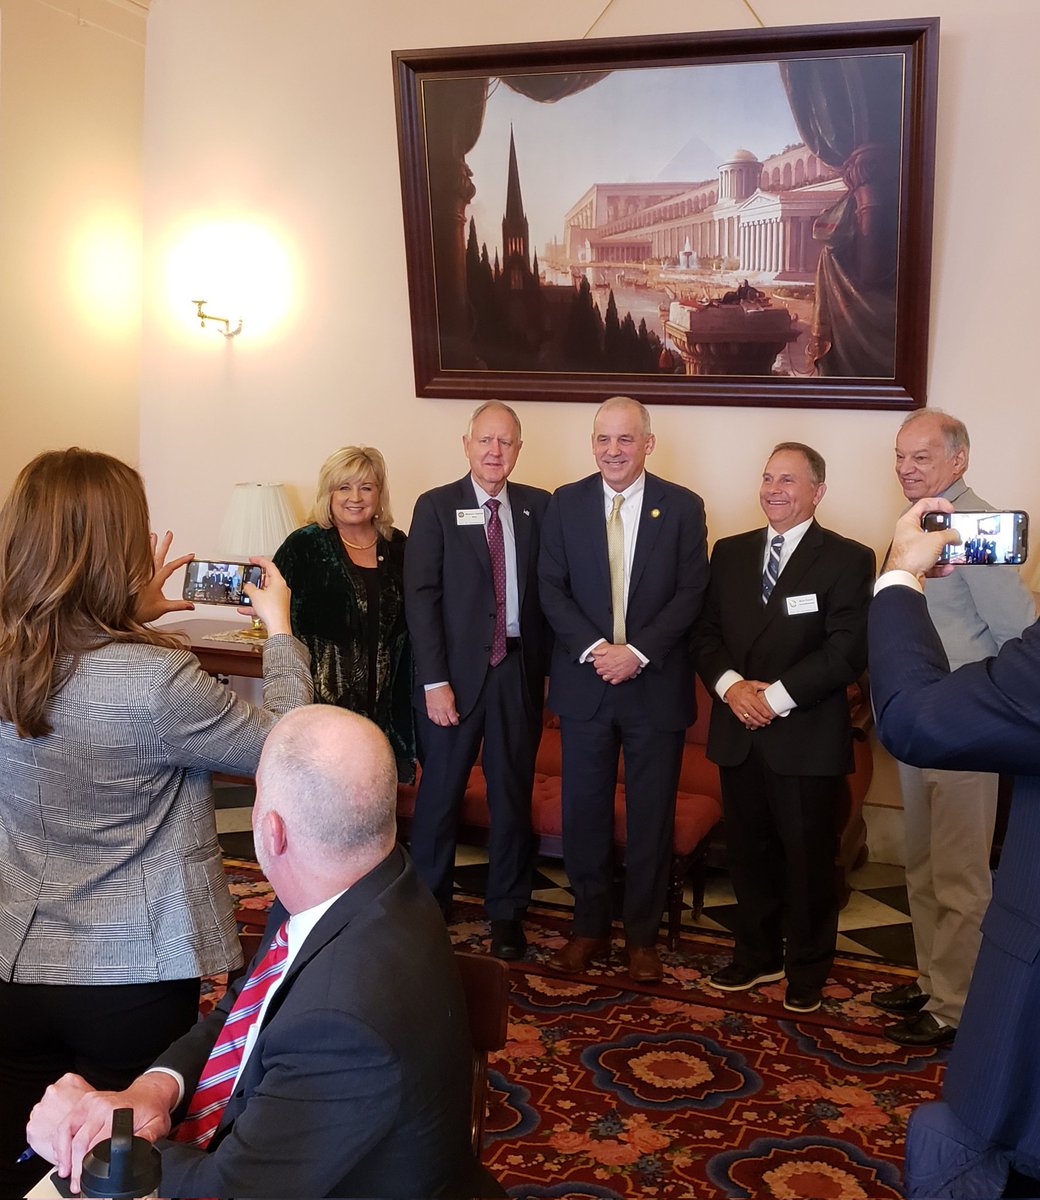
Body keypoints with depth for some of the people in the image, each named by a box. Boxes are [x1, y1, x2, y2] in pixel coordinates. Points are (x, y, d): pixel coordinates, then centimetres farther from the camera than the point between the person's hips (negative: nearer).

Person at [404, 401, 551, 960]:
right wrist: (435, 681, -12)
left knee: (512, 792, 11)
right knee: (440, 790, 7)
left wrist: (550, 664, 1)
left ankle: (506, 911, 25)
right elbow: (421, 598, -7)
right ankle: (427, 904, 25)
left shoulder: (537, 507, 5)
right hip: (457, 670, -2)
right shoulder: (435, 507, -2)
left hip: (519, 669, 2)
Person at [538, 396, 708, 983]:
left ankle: (643, 934, 22)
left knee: (653, 814, 7)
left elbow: (692, 592, -6)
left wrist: (638, 652, -16)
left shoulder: (683, 507, -1)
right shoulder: (566, 503, 3)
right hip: (583, 684, 1)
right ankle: (590, 926, 26)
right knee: (584, 809, 9)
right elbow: (552, 587, 0)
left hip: (657, 684, -1)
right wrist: (594, 648, -14)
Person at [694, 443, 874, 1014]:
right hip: (739, 732, 5)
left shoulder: (848, 559, -6)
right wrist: (730, 684, -10)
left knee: (808, 858, 7)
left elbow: (847, 651, -14)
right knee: (749, 852, 15)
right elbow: (705, 633, 8)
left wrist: (776, 696, -18)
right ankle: (758, 955, 33)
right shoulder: (730, 553, 10)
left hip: (807, 737, -4)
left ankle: (807, 969, 25)